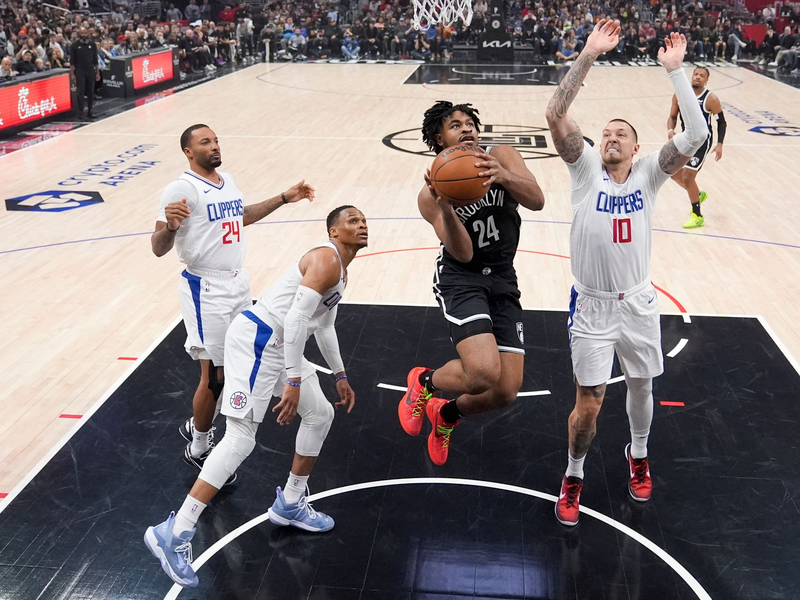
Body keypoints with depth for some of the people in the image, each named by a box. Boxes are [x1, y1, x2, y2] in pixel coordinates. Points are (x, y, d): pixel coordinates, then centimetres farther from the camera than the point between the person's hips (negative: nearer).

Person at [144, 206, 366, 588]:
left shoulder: (340, 272, 19)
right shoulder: (326, 260, -14)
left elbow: (323, 327, 30)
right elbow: (296, 318, -23)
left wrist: (340, 376, 34)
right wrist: (293, 381, -23)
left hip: (277, 345, 11)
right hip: (257, 339, -11)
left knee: (320, 414, 18)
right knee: (240, 438, -15)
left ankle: (290, 505, 30)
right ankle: (174, 535, -13)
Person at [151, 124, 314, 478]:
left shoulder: (228, 182, 8)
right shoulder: (182, 189, -17)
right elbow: (159, 249, -22)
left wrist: (284, 199, 25)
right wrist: (170, 226, -44)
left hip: (238, 283, 8)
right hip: (206, 290, -8)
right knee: (215, 375, -3)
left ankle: (195, 427, 37)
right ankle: (198, 450, 17)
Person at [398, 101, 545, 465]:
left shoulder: (501, 157, -2)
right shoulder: (432, 194, -8)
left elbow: (537, 201, -18)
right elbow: (462, 254, -18)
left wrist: (503, 176, -37)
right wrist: (445, 208, -34)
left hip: (503, 281, 4)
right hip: (460, 280, -4)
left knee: (506, 393, 0)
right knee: (483, 373, -27)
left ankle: (446, 414, 33)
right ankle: (424, 381, 8)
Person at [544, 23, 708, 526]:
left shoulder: (649, 174, -4)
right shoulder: (586, 169, -7)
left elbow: (697, 135, -18)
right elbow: (556, 114, -20)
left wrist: (676, 69, -21)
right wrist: (589, 55, -25)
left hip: (638, 303, 2)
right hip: (591, 306, -2)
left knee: (641, 386, 20)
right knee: (589, 402, 1)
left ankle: (638, 455, 49)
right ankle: (574, 476, 27)